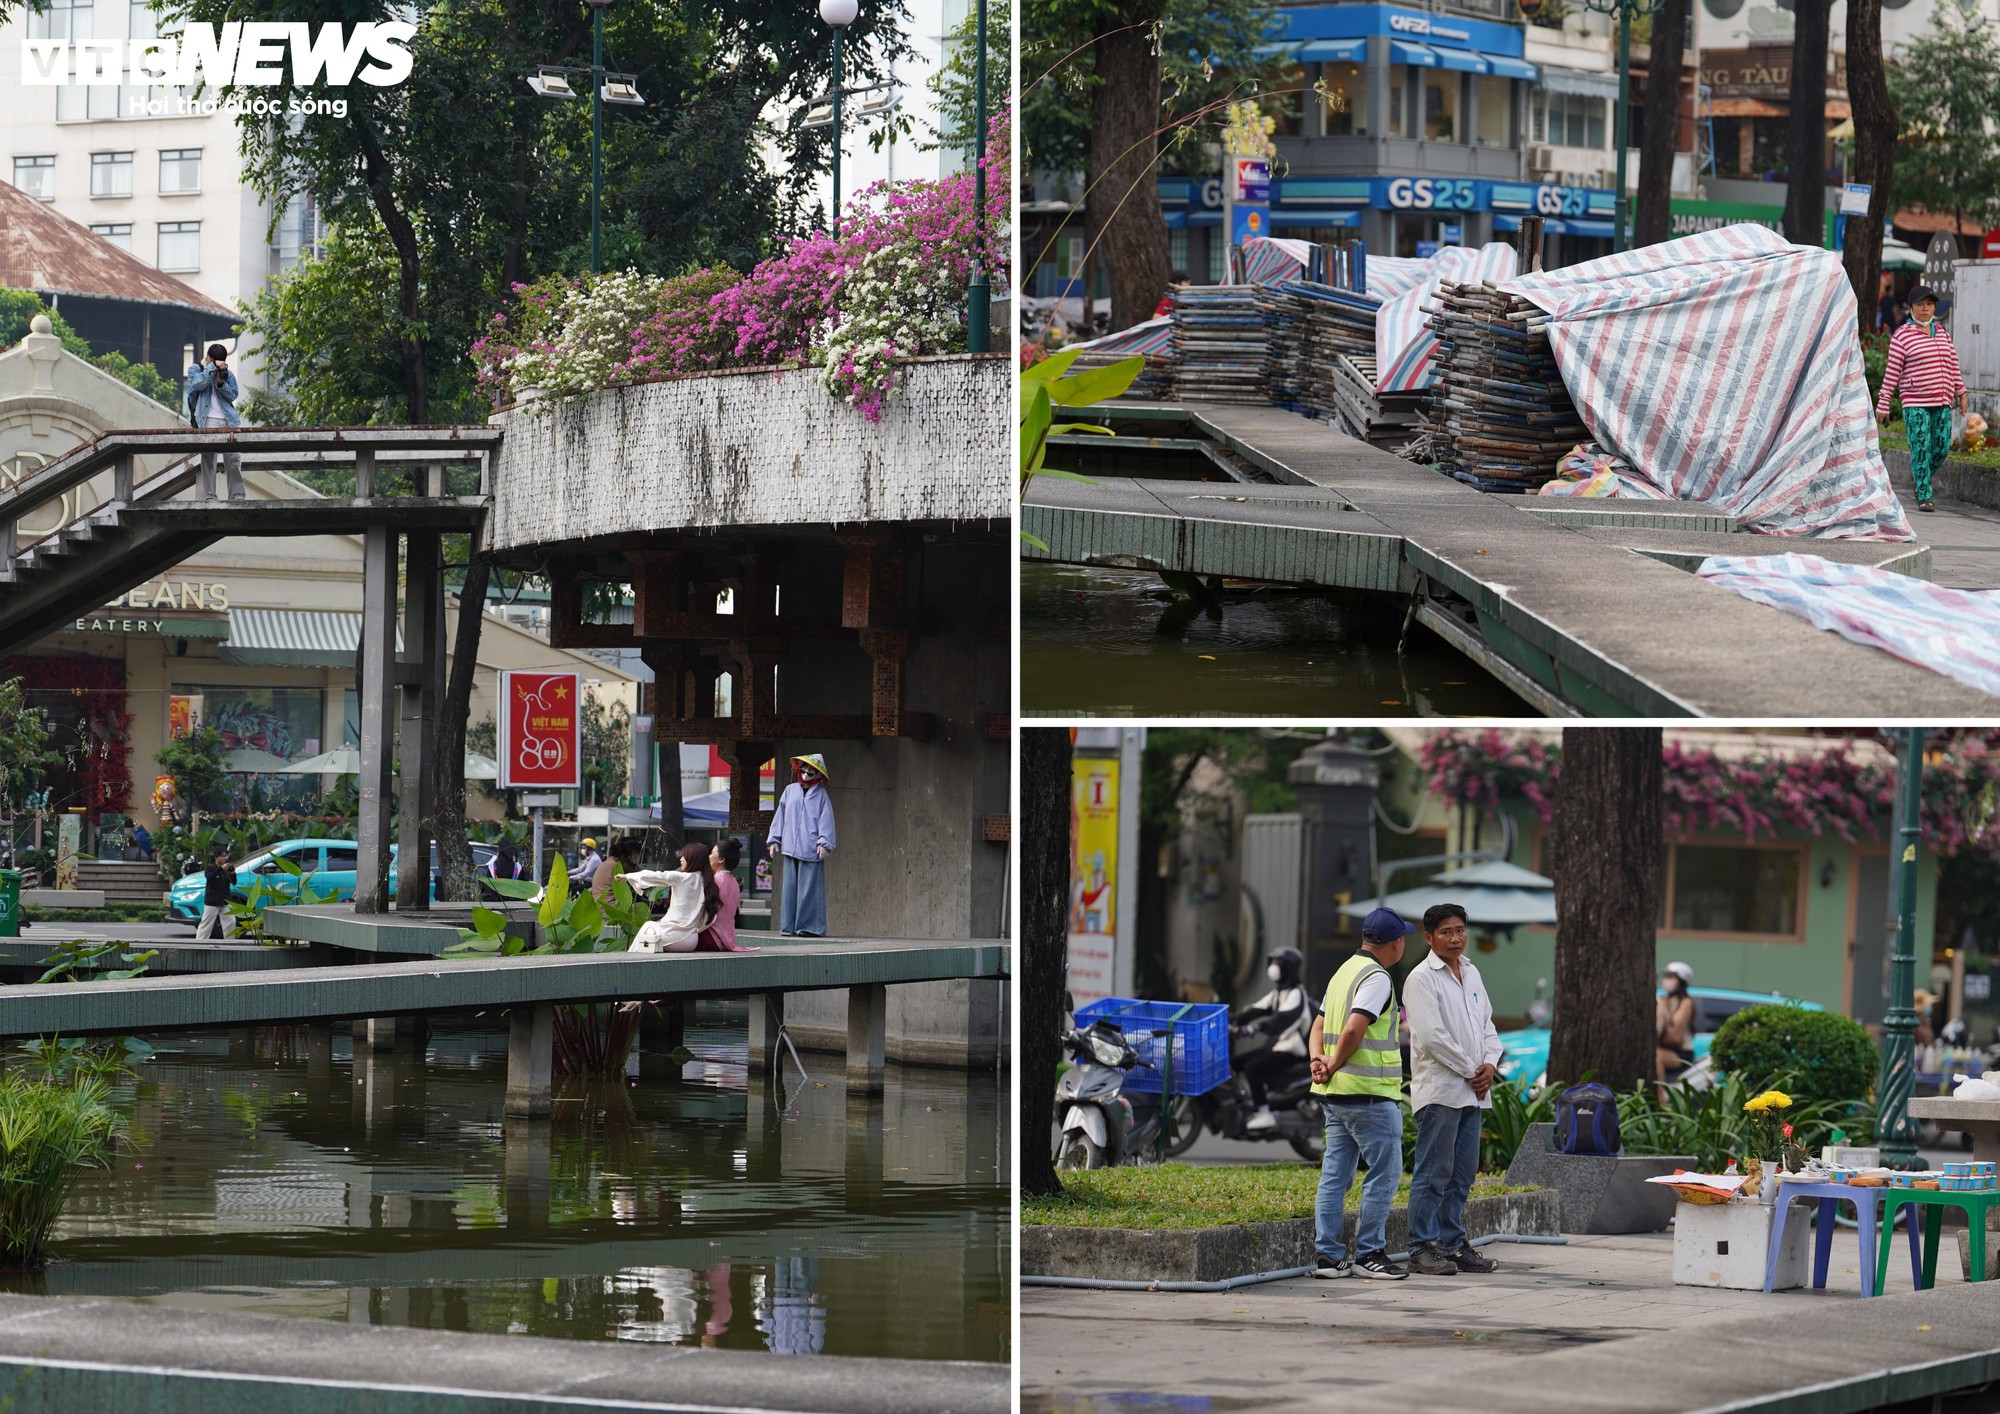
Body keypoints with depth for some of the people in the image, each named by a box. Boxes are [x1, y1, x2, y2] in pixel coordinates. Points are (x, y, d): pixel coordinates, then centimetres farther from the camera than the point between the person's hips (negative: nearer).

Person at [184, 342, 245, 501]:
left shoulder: (228, 373, 19)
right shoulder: (195, 369, 12)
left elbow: (233, 395, 11)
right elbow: (197, 384, -9)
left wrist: (222, 383, -6)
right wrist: (213, 367, -8)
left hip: (228, 420, 3)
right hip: (209, 420, -3)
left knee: (233, 458, -3)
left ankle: (237, 495, 1)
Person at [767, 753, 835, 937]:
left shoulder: (820, 795, 3)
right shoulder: (790, 791, 13)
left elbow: (826, 820, -1)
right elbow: (780, 816, 17)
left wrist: (824, 843, -10)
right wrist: (774, 839, 13)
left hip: (811, 850, -4)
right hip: (790, 847, 4)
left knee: (809, 887, -6)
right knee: (789, 886, 3)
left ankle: (809, 926, -3)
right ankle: (789, 926, 6)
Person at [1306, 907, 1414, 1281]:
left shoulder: (1345, 971, 18)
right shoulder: (1377, 978, -13)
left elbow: (1319, 1025, 16)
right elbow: (1354, 1030, -23)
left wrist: (1318, 1061, 0)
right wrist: (1333, 1066, -9)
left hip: (1335, 1094, 9)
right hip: (1370, 1094, -9)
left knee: (1335, 1175, 8)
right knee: (1384, 1173, -2)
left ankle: (1327, 1254, 7)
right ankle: (1369, 1253, -2)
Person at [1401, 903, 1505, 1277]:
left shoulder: (1471, 973, 16)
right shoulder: (1422, 979, -9)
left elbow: (1486, 1022, 20)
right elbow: (1432, 1036, -16)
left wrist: (1490, 1064, 2)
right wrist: (1469, 1070, -11)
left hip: (1472, 1091, 8)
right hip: (1439, 1088, -8)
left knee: (1462, 1175, 10)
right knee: (1433, 1174, -8)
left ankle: (1453, 1244, 16)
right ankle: (1423, 1249, -6)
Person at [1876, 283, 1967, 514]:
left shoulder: (1942, 333, 13)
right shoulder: (1902, 336, -4)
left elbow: (1953, 365, 19)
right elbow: (1892, 372, -5)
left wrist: (1961, 394, 16)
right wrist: (1882, 406, -6)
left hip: (1942, 403, 5)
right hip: (1915, 403, -5)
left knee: (1941, 447, 3)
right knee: (1921, 449, -9)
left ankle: (1920, 479, 27)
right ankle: (1924, 497, -5)